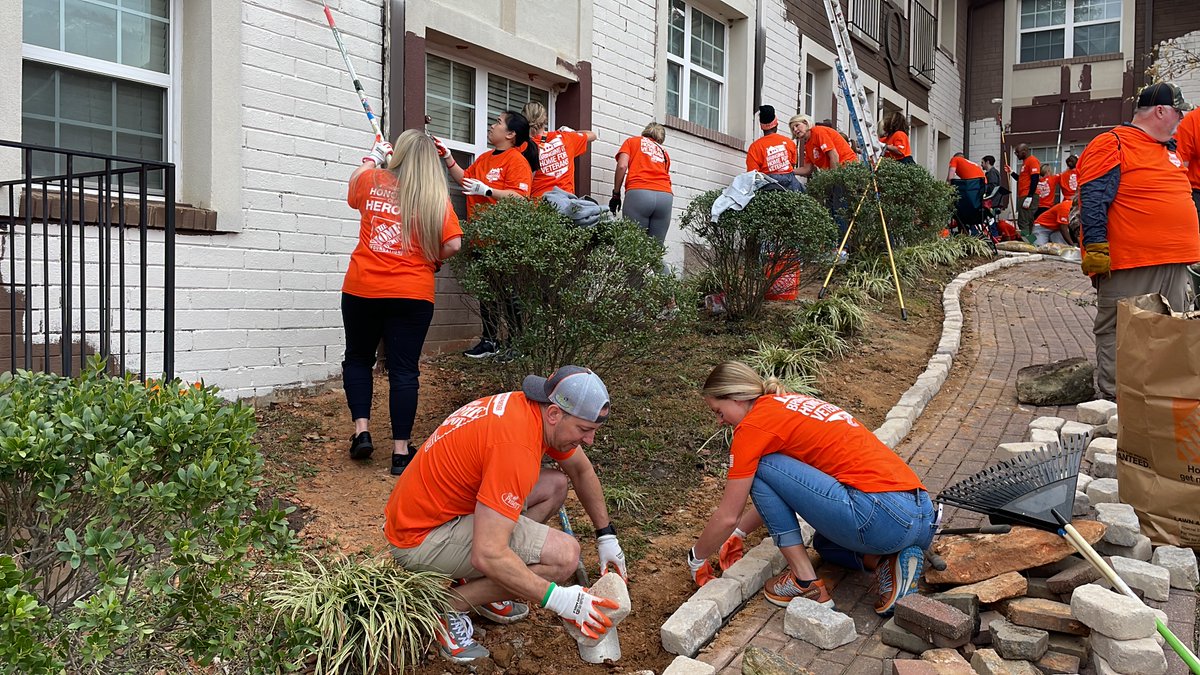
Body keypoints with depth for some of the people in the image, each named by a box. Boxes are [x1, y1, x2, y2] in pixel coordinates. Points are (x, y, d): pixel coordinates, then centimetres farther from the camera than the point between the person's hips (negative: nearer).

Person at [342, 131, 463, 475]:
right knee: (404, 369, 4)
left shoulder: (372, 181, 3)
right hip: (412, 294, -1)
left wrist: (373, 157, 41)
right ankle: (400, 451, 6)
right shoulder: (436, 197, -2)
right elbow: (452, 245, -8)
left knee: (358, 358, 20)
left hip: (362, 288, 1)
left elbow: (354, 184, 26)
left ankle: (361, 429, 10)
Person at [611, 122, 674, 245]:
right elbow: (665, 176, 21)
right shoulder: (664, 152, 31)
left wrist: (616, 194, 7)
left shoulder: (632, 141, 21)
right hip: (666, 196, 3)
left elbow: (622, 166, 5)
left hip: (639, 193, -3)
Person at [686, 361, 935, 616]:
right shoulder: (791, 406, 22)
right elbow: (778, 495, 34)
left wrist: (697, 559, 18)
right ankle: (886, 561, 8)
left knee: (761, 467, 1)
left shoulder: (754, 423, -4)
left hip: (882, 517, -10)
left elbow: (727, 516, 2)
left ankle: (805, 582, 3)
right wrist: (737, 533, 37)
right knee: (825, 543, 38)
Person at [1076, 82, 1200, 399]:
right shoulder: (1111, 145, -8)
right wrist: (1097, 249, -22)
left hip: (1174, 265, 9)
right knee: (1120, 337, -3)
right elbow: (1093, 200, -16)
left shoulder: (1169, 149, 20)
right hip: (1127, 267, -9)